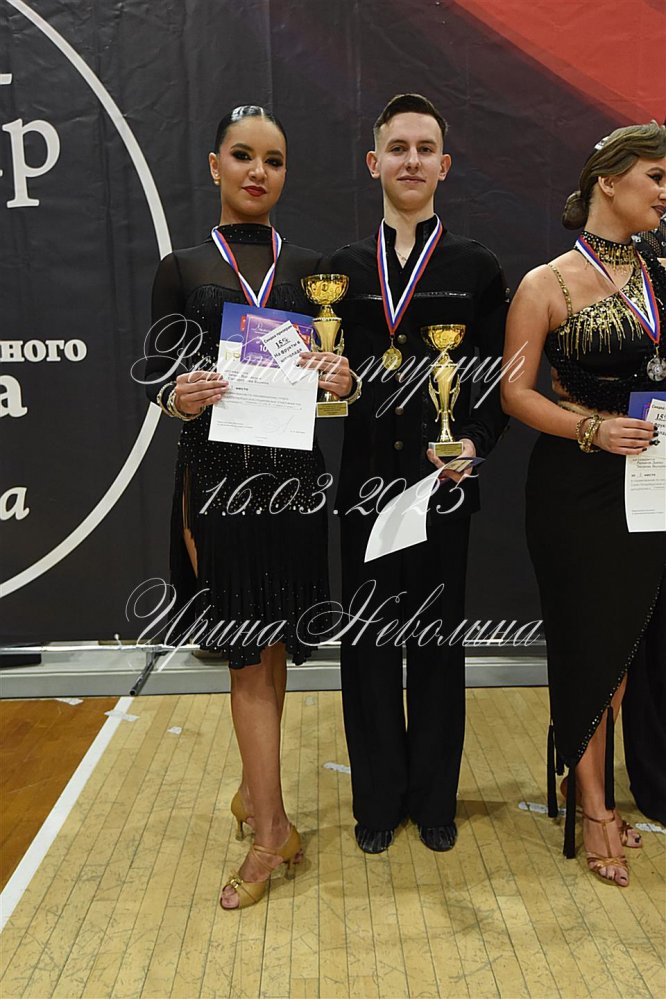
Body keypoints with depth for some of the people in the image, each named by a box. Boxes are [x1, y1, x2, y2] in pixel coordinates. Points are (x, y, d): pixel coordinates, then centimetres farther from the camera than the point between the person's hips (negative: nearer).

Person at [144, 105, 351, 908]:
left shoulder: (310, 267, 11)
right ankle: (271, 824, 10)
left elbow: (340, 369, 9)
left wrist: (341, 380, -14)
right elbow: (157, 375, 2)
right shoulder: (182, 269, 7)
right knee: (249, 648, 0)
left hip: (294, 474, 2)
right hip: (218, 474, -2)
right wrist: (180, 396, -20)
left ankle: (254, 786, 32)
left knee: (269, 642, 11)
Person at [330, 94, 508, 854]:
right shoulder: (342, 268, 9)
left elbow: (497, 381, 1)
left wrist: (473, 443, -15)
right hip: (364, 480, 2)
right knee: (368, 641, 9)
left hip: (442, 483, -1)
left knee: (437, 641, 10)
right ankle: (379, 798, 28)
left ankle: (434, 799, 29)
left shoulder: (477, 268, 4)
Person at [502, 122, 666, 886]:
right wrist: (592, 428, -18)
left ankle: (594, 791, 29)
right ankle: (591, 808, 22)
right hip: (576, 488, -5)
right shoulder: (547, 285, -5)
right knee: (588, 643, 3)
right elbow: (515, 393, -7)